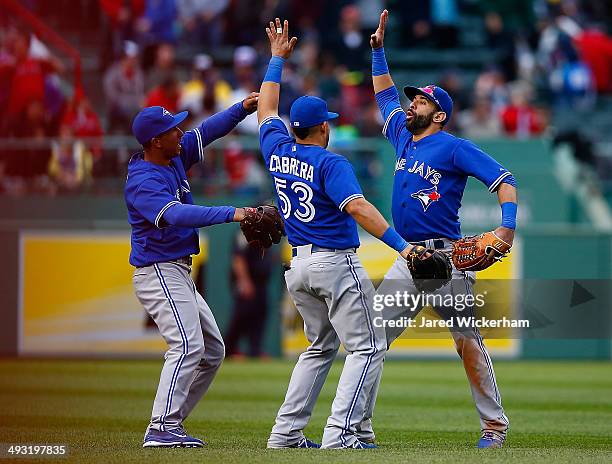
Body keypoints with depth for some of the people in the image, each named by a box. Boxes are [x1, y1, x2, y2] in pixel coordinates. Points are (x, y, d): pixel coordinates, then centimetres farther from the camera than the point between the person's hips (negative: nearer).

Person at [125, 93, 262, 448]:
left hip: (179, 275, 10)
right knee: (188, 346, -22)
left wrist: (241, 110, 3)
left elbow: (206, 132, 17)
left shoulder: (176, 157, 6)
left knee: (212, 351, 13)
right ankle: (162, 429, -27)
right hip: (158, 273, -10)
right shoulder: (143, 182, -22)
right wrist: (230, 213, -45)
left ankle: (170, 425, 13)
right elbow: (177, 215, -38)